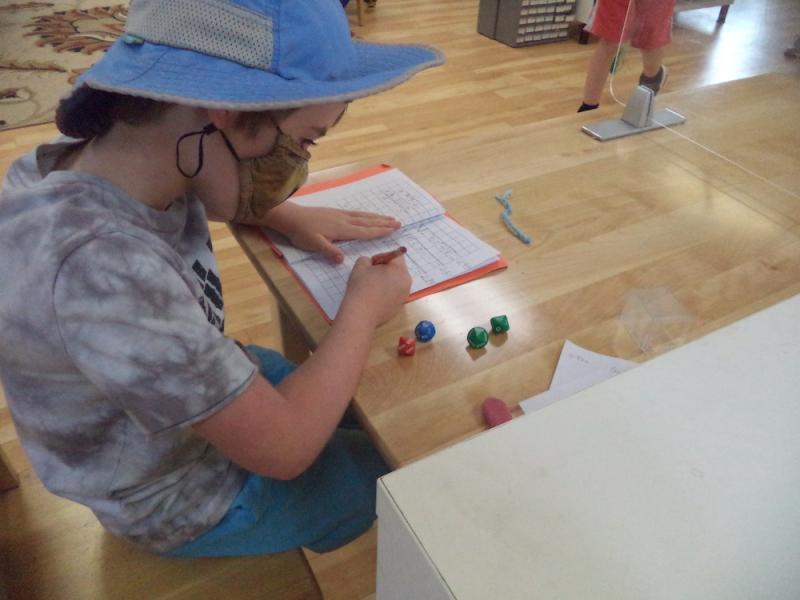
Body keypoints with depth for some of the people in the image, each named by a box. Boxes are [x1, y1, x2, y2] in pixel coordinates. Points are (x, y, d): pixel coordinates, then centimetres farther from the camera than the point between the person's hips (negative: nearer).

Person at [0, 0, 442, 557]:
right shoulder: (104, 270, -43)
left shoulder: (122, 155, -18)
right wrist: (363, 311, -20)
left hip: (214, 390, 6)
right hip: (187, 501, -6)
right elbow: (284, 447, -32)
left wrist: (291, 217, -5)